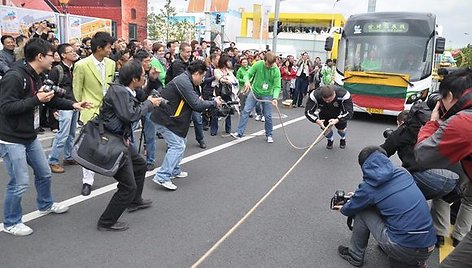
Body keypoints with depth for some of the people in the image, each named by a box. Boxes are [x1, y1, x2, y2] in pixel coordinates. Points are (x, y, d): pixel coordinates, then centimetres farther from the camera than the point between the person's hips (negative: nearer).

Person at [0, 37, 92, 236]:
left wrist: (73, 105, 10)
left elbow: (50, 99, 19)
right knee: (20, 183, -3)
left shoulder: (36, 77, 6)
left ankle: (45, 205, 43)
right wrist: (36, 100, -26)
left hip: (30, 137, 9)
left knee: (44, 173, 20)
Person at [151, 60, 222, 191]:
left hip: (168, 116, 11)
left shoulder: (186, 80, 13)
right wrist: (214, 103, -8)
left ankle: (174, 171, 28)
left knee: (179, 143, 18)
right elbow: (196, 105, -21)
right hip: (164, 118, -11)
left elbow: (196, 101, 17)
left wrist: (213, 101, 8)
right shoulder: (183, 82, -20)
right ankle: (162, 177, -13)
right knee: (177, 146, -13)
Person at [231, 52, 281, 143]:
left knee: (268, 115, 2)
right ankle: (239, 133, 1)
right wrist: (247, 81, -31)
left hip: (267, 94, -1)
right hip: (254, 91, 2)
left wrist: (275, 98, -34)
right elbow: (248, 74, -8)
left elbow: (277, 86, -17)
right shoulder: (258, 64, -14)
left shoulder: (276, 71, -17)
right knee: (246, 111, -4)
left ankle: (269, 135, 20)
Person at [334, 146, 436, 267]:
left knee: (361, 210, 10)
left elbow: (349, 209, 11)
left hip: (404, 250, -5)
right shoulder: (403, 172, 7)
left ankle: (355, 256, 24)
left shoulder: (369, 186, -8)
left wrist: (342, 208, 35)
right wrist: (359, 195, 37)